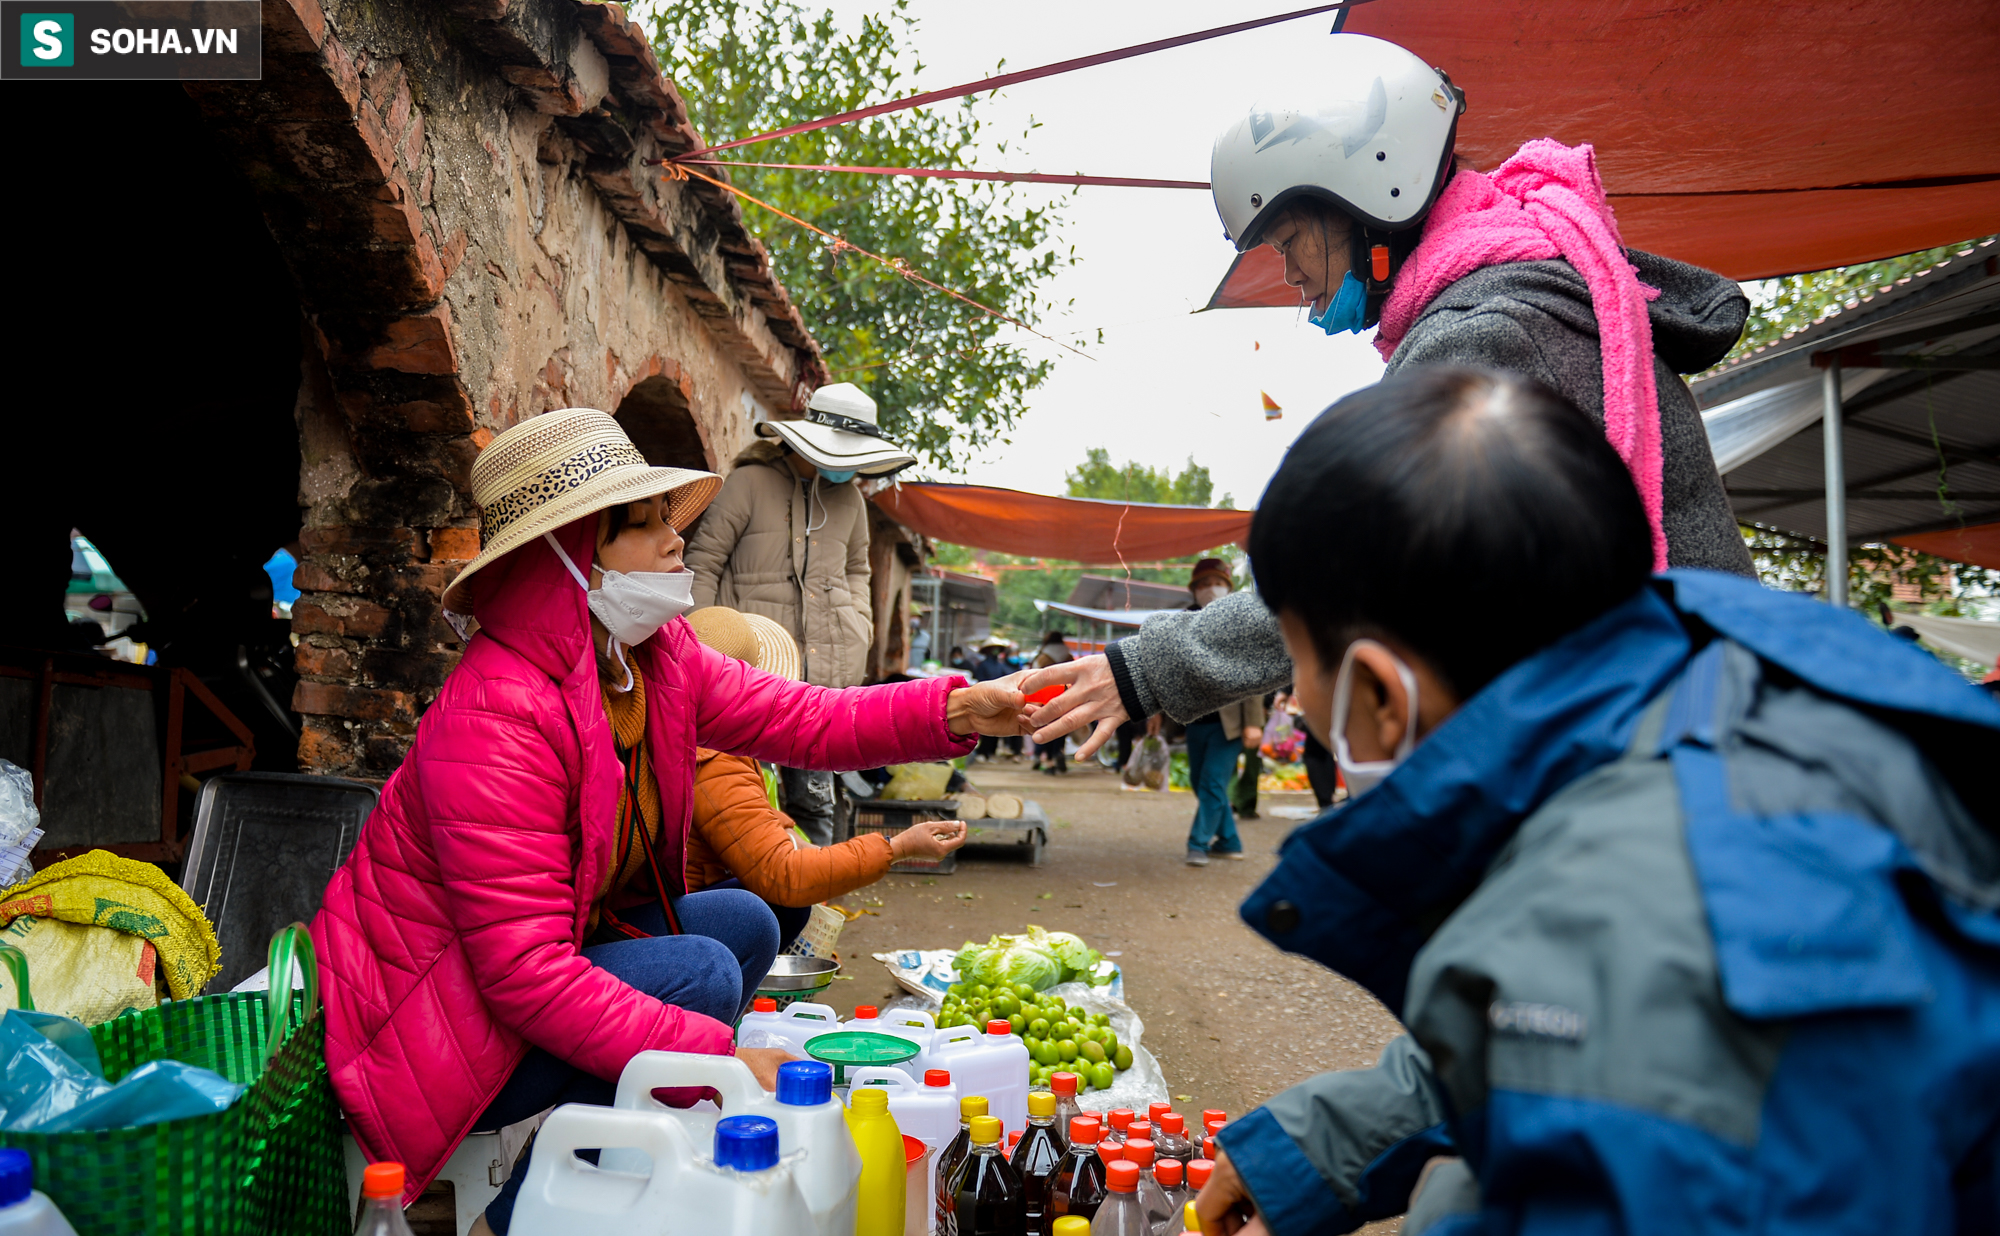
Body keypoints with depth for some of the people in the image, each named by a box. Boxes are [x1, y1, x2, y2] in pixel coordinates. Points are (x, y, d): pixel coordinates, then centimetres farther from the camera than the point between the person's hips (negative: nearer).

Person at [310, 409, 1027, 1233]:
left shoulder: (658, 655, -3)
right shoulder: (495, 718, -30)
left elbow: (804, 721, -1)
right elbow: (525, 976, -33)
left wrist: (958, 710, -17)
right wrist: (720, 1061, -34)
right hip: (426, 1033, -9)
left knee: (744, 921, 4)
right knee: (700, 973, -22)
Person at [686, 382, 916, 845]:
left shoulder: (849, 498, 14)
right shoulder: (750, 481, -2)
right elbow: (703, 560, 1)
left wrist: (860, 623, 15)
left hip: (828, 666, 5)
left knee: (814, 796, 7)